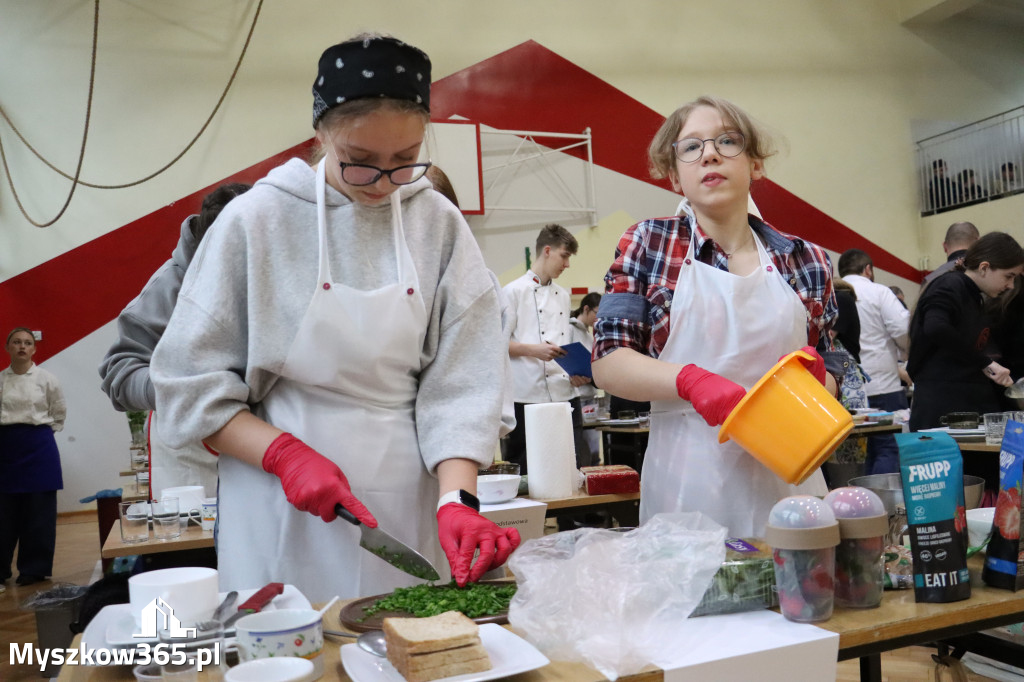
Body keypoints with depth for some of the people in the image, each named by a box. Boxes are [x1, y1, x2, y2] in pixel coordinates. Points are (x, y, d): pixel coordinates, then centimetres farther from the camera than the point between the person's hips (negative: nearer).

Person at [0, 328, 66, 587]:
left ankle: (35, 568, 12)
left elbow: (59, 412, 9)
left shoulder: (46, 379, 1)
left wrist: (42, 431, 3)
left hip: (38, 446, -1)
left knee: (38, 510, 2)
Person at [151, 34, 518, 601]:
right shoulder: (256, 220, -7)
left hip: (405, 508, 2)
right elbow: (191, 383, -4)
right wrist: (286, 454, -15)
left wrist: (456, 498, -17)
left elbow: (459, 383, -5)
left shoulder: (439, 225, -2)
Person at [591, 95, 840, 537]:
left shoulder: (806, 261, 7)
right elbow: (607, 363, -4)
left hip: (786, 478, 2)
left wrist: (815, 378, -8)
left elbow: (827, 386, 15)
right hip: (687, 488, -2)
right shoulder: (648, 245, 2)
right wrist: (689, 378, -21)